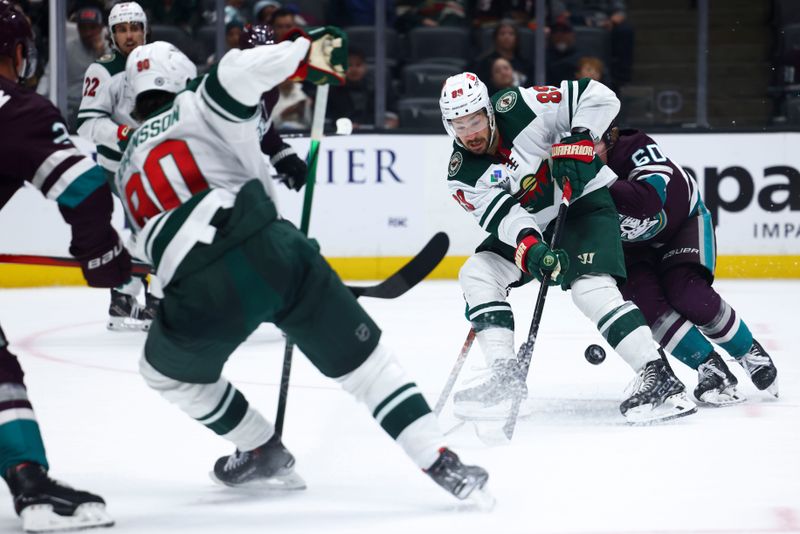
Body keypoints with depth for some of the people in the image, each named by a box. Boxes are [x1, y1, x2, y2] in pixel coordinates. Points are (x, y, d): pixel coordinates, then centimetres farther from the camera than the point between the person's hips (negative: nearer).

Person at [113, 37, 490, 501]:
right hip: (269, 251, -2)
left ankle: (265, 453, 40)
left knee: (168, 372, 33)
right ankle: (440, 460, 2)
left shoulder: (128, 170, 28)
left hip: (200, 294, 2)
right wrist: (308, 53, -1)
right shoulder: (194, 108, 14)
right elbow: (239, 72, -10)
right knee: (362, 358, 11)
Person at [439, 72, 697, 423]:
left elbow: (598, 97, -18)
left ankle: (660, 380, -31)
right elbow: (503, 216, -21)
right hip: (532, 225, 7)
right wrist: (531, 249, -38)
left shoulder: (521, 108, -21)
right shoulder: (462, 176, -9)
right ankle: (505, 376, -9)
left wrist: (578, 141, -29)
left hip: (585, 200, -6)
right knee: (476, 274, -8)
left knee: (590, 288, -26)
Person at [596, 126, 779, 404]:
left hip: (684, 222, -4)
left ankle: (750, 353, 2)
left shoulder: (635, 148, -34)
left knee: (688, 296, -21)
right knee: (644, 301, -20)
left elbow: (649, 198, -51)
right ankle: (711, 370, -12)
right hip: (633, 244, 4)